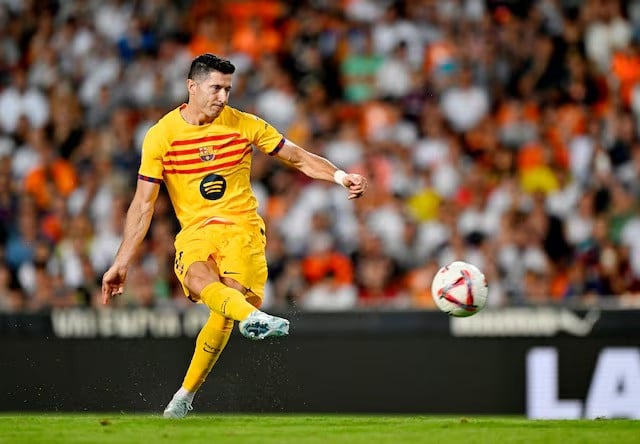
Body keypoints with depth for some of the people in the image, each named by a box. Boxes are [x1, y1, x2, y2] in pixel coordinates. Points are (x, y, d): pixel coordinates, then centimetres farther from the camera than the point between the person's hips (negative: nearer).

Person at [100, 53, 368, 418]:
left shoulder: (244, 125, 2)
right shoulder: (161, 135, -1)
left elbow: (299, 157, 9)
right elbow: (143, 204, 1)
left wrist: (341, 176, -10)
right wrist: (121, 263, -2)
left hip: (242, 227, 0)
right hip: (195, 229, 0)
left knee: (229, 299, -23)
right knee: (196, 279, -35)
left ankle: (186, 395, -9)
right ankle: (253, 316, -64)